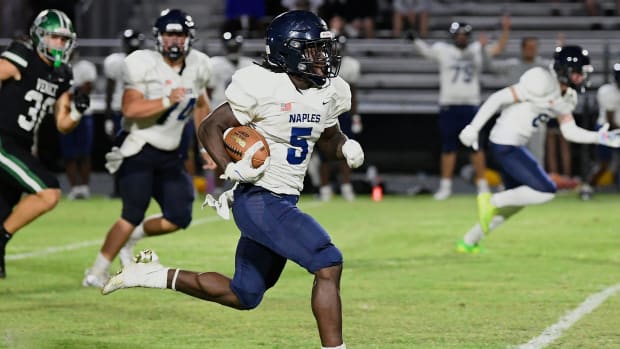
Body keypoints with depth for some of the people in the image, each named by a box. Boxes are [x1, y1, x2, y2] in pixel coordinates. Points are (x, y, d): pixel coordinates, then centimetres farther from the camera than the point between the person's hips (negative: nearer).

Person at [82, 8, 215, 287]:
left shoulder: (196, 67, 4)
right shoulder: (145, 65, -15)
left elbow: (201, 107, 22)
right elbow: (130, 109, -25)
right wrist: (168, 101, -33)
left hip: (169, 155, 6)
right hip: (138, 149, -6)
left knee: (179, 218, -4)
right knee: (133, 214, -14)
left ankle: (130, 237, 21)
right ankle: (97, 273, -4)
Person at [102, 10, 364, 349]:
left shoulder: (328, 92, 5)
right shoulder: (262, 86, -17)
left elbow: (329, 137, 23)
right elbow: (210, 127, -8)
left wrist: (346, 147, 0)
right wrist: (231, 169, -24)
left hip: (284, 203, 9)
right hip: (258, 199, -9)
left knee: (243, 296, 16)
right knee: (328, 265, -18)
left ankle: (153, 276, 26)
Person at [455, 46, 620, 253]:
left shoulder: (567, 97, 8)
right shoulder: (542, 83, -21)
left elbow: (570, 131, 14)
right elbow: (499, 98, -20)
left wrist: (600, 138, 2)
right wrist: (473, 128, -19)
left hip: (514, 146, 10)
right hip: (505, 145, -10)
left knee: (518, 201, 19)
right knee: (546, 191, -11)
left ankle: (469, 241, 27)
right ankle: (492, 201, -1)